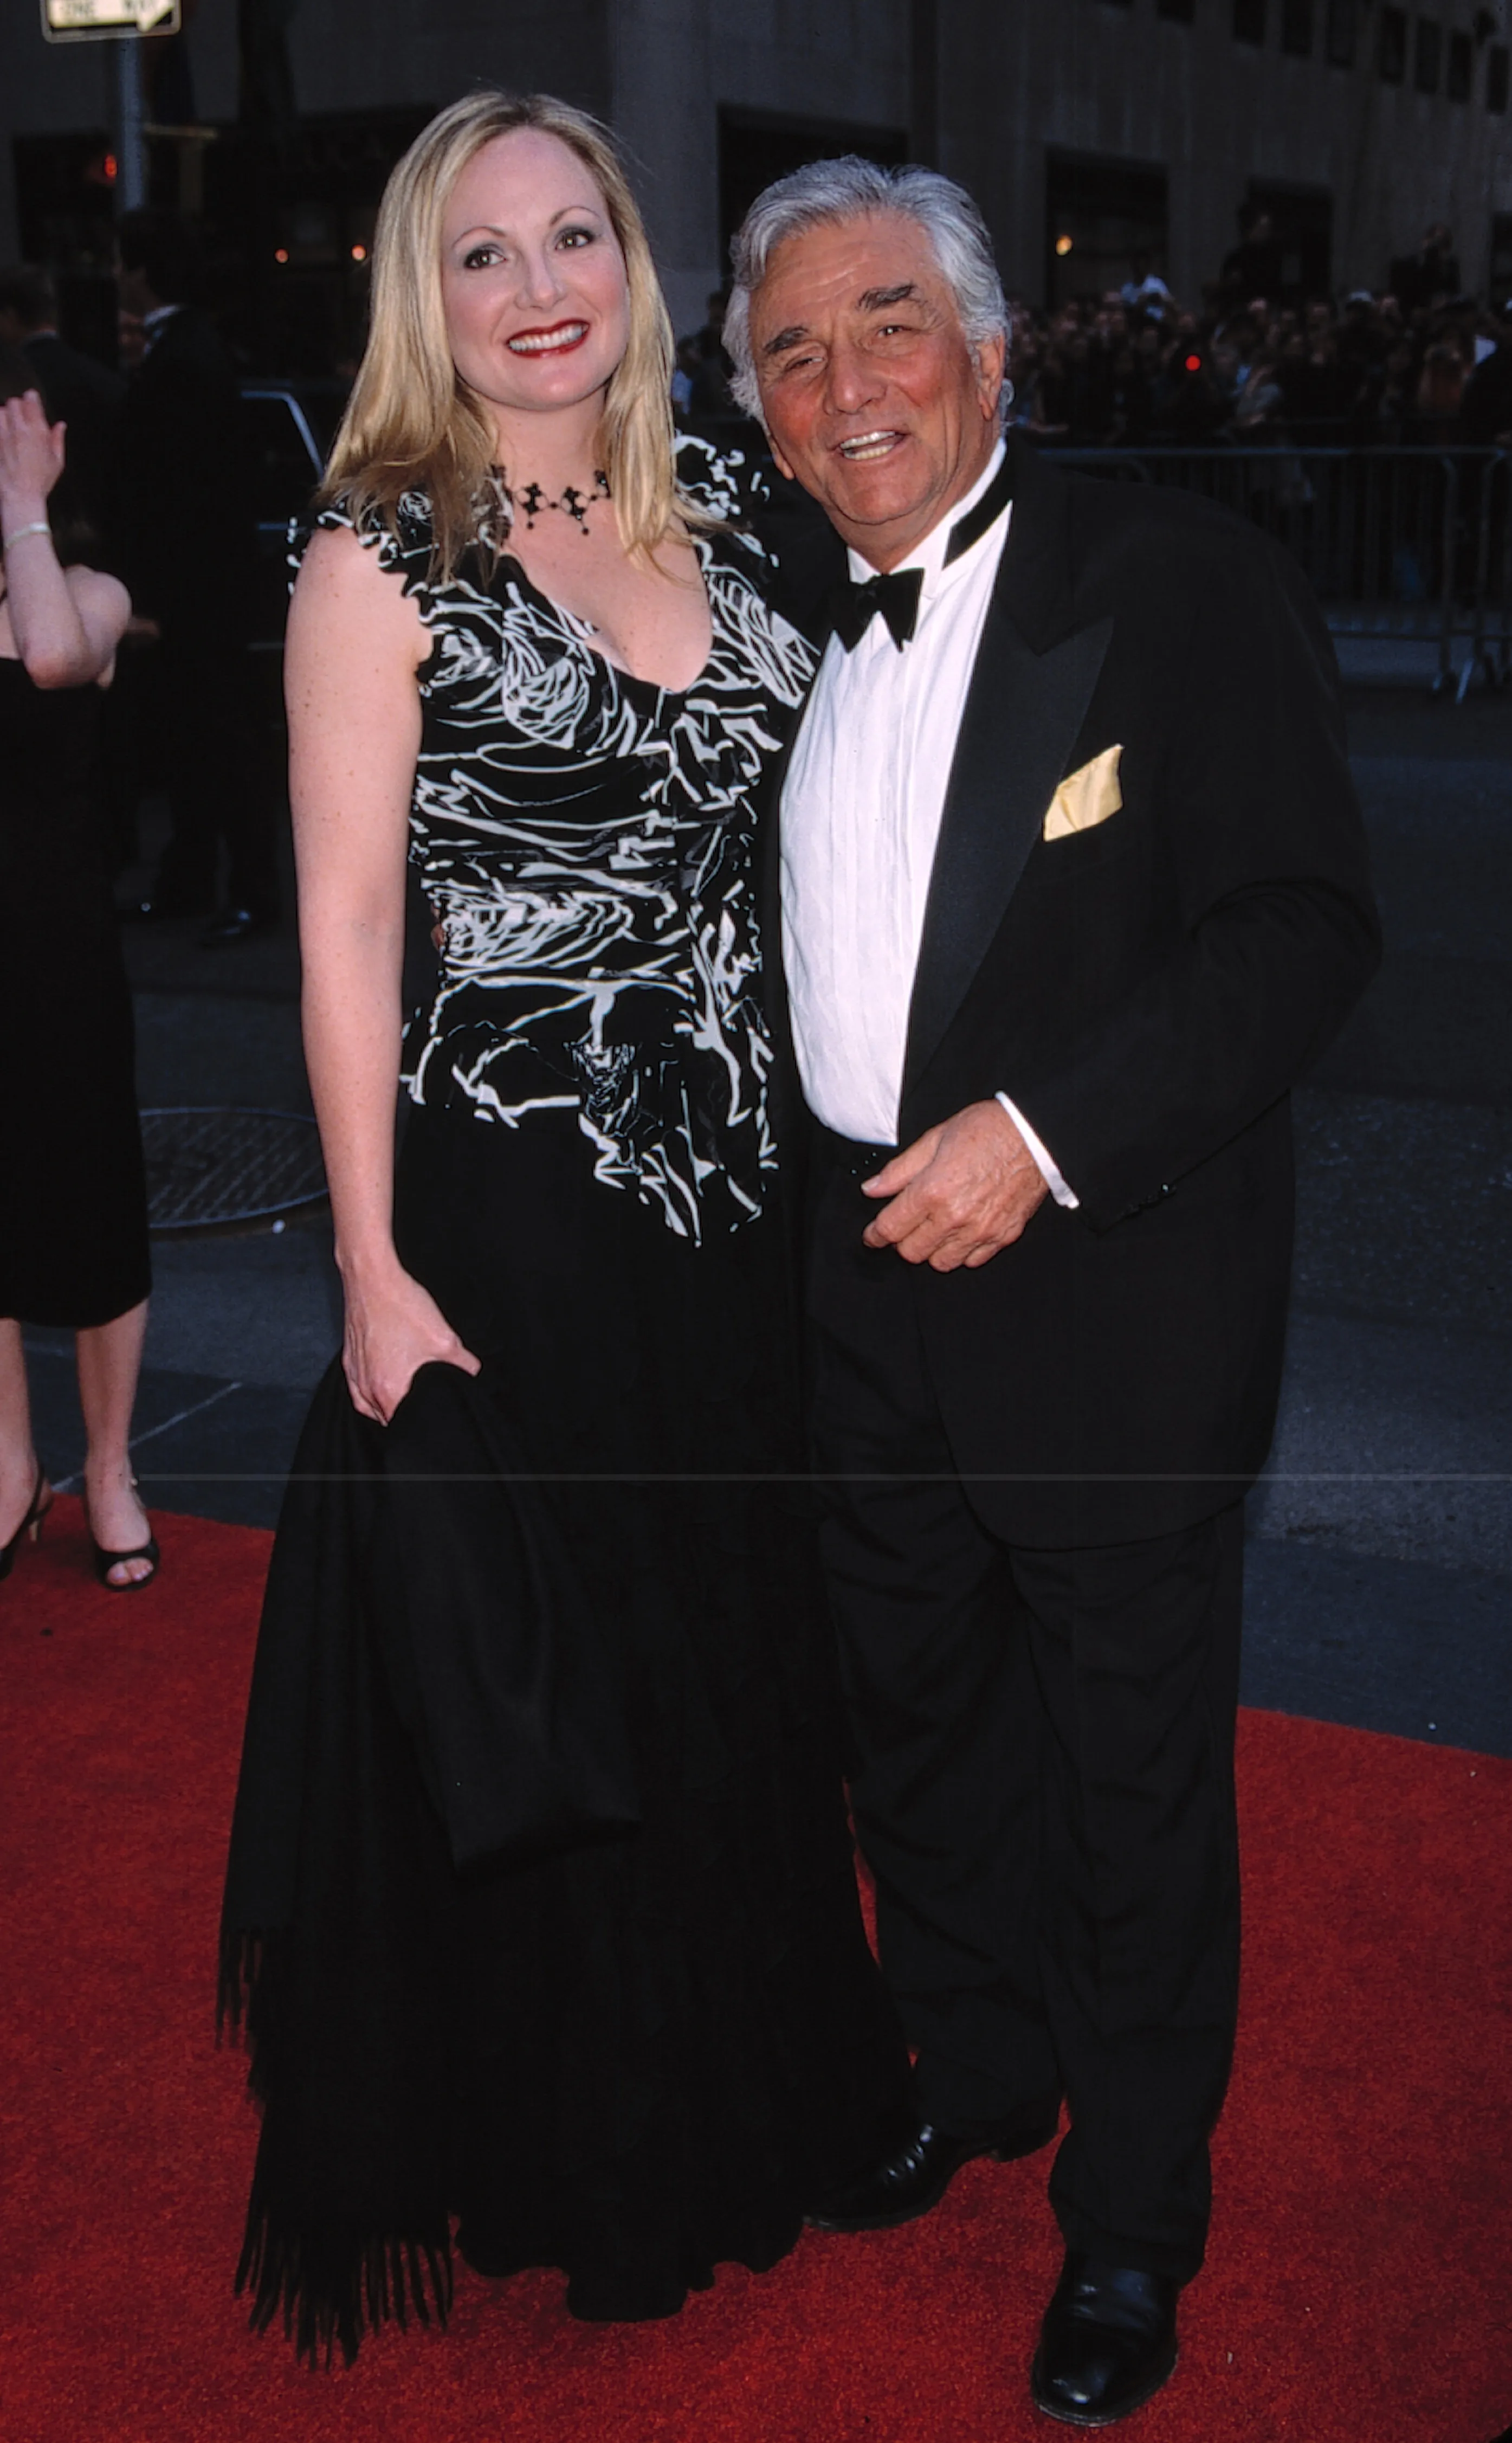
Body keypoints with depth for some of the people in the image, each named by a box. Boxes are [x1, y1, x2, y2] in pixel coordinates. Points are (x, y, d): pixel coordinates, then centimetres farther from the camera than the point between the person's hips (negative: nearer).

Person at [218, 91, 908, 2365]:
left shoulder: (715, 519, 7)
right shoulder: (384, 557, -9)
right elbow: (345, 926, -11)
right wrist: (374, 1268, -13)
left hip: (738, 1176, 6)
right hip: (516, 1189, -5)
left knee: (737, 1657, 18)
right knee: (543, 1694, 8)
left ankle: (748, 2098, 42)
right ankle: (571, 2168, 32)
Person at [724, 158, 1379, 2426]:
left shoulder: (1184, 581, -12)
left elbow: (1303, 928, -18)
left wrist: (1046, 1130, -25)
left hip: (1111, 1287, -6)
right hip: (869, 1280, 7)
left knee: (1135, 1771, 8)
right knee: (914, 1718, 21)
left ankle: (1135, 2215, 29)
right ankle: (976, 2074, 45)